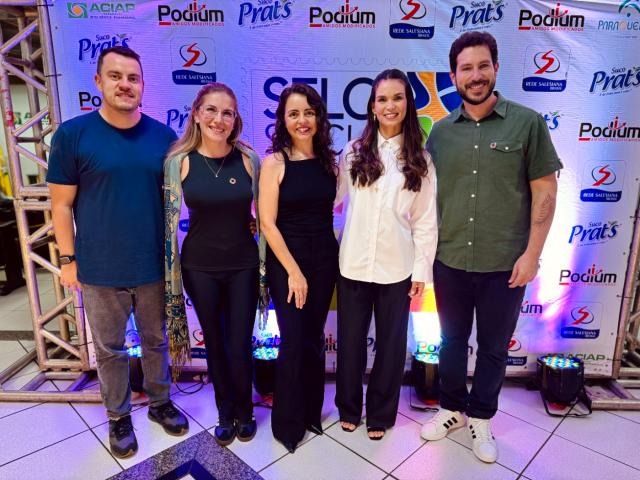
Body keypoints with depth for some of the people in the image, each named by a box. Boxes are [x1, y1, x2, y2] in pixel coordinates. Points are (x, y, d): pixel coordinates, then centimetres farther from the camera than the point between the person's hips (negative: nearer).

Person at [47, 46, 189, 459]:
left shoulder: (164, 137, -1)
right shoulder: (72, 134, -7)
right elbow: (62, 204, -3)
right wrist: (68, 259, -4)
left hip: (154, 266, 2)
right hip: (99, 270, -1)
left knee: (156, 341, 19)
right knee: (110, 349, 16)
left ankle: (160, 402, 42)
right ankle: (118, 416, 38)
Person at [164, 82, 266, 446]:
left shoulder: (248, 158, -5)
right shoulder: (179, 160, -7)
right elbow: (171, 221, -3)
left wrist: (266, 267, 1)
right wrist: (172, 276, -2)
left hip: (243, 266, 0)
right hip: (199, 268, 0)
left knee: (240, 347, 7)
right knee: (215, 345, 15)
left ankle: (244, 412, 36)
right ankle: (225, 414, 39)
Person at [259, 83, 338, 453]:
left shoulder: (329, 160, 4)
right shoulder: (274, 163, -8)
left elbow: (332, 208, 9)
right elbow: (267, 222, -11)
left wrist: (334, 252, 0)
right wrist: (294, 271, -12)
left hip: (325, 259, 4)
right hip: (286, 261, -4)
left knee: (315, 338, 13)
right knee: (294, 340, 1)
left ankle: (312, 412, 33)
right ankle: (287, 423, 23)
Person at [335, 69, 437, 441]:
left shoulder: (420, 160, 2)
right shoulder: (354, 153, 2)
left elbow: (426, 220, 0)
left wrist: (423, 269, -2)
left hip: (397, 267, 0)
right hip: (353, 263, 1)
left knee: (391, 342, 12)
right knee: (351, 339, 13)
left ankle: (380, 414, 34)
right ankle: (349, 408, 36)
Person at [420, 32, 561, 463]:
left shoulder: (528, 123, -4)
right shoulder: (441, 131, 3)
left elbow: (545, 192, -5)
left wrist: (532, 254, -10)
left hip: (504, 265, -2)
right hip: (449, 261, 3)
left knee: (494, 347, 14)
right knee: (452, 340, 17)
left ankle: (481, 418, 36)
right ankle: (453, 408, 39)